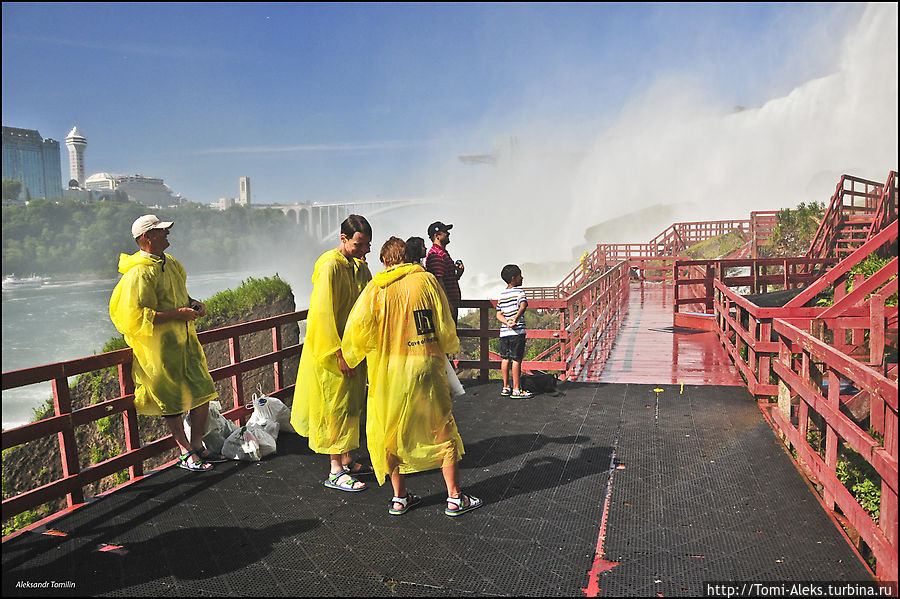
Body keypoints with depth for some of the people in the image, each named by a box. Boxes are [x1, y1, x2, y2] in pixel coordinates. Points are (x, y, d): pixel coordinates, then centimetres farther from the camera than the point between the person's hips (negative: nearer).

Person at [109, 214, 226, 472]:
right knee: (171, 400, 3)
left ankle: (197, 446, 23)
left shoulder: (171, 263, 13)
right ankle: (186, 454, 15)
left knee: (202, 391, 9)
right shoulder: (140, 272, -16)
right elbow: (138, 316, -21)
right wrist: (179, 313, -19)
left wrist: (193, 304, 7)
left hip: (185, 339, 8)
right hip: (159, 346, -8)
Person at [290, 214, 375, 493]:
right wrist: (339, 353, -22)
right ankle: (336, 472, 9)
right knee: (336, 407, -1)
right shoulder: (330, 266, -18)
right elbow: (324, 313, -21)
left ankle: (347, 460, 28)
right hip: (333, 351, -8)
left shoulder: (359, 266, 8)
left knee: (351, 405, 15)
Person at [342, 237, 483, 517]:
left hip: (389, 371, 1)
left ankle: (399, 497, 21)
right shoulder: (426, 280, -1)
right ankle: (455, 498, 16)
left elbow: (359, 325, -10)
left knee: (391, 431, 15)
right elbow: (444, 325, 0)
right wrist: (449, 347, 20)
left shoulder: (376, 288, 0)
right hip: (427, 367, -1)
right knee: (443, 430, 10)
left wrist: (349, 356, 7)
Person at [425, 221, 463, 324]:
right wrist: (448, 304, -23)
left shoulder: (444, 254, 21)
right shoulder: (435, 255, -12)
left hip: (452, 305, 10)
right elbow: (438, 281, -21)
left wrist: (458, 274, 6)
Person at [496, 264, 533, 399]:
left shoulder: (502, 294, 14)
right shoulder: (519, 292, -5)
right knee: (516, 359, -3)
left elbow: (498, 314, 7)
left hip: (504, 331, 7)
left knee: (505, 358, 12)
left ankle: (505, 387, 18)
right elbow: (523, 306, -24)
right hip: (517, 332, -7)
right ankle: (516, 390, 0)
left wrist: (507, 321, -8)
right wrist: (516, 319, -38)